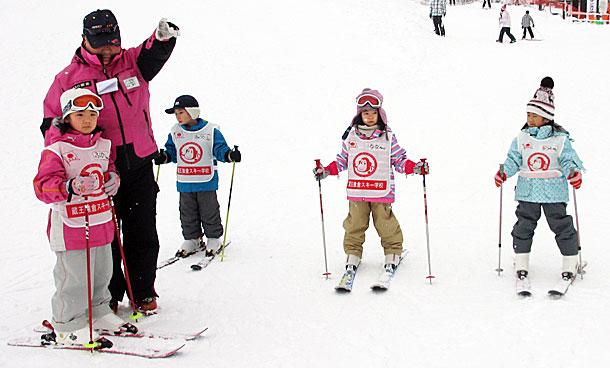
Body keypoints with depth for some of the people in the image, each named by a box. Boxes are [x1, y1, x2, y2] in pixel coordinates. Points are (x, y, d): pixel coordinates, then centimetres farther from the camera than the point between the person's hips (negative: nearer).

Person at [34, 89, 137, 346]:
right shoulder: (56, 149, -10)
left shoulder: (103, 145, 10)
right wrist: (70, 187, -32)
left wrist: (113, 180, 4)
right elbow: (43, 186, -15)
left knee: (101, 272, 17)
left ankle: (98, 313, 35)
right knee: (74, 277, -3)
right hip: (70, 226, -7)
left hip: (101, 221, 7)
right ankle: (68, 327, 10)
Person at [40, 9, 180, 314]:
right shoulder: (68, 77, 2)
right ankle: (108, 295, 21)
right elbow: (51, 122, 8)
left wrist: (163, 37, -38)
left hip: (139, 166, 1)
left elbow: (154, 54, -15)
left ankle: (143, 292, 23)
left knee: (142, 234, 8)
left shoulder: (132, 62, 5)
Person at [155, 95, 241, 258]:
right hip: (185, 182, 4)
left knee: (209, 211, 5)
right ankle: (191, 239, 23)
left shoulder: (211, 131, -7)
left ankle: (213, 239, 19)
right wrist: (163, 157, -5)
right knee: (188, 213, 10)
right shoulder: (175, 132, 5)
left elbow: (220, 149, -6)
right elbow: (171, 150, 14)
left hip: (206, 181, -4)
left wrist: (230, 155, -24)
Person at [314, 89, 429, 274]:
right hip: (356, 191, 2)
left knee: (386, 223, 1)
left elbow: (399, 160, 5)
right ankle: (353, 254, 19)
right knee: (355, 224, 5)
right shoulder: (351, 135, 7)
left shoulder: (388, 137, 2)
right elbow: (342, 160, 16)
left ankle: (393, 253, 18)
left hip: (381, 191, -2)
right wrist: (327, 171, 6)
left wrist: (415, 168, -10)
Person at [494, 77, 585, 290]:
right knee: (523, 226, 3)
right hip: (527, 192, 2)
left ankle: (570, 263, 14)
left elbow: (569, 159, -3)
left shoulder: (560, 139, -2)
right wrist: (505, 172, -11)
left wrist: (573, 172, -23)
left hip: (553, 191, -2)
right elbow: (513, 160, 6)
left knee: (561, 225, 0)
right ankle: (521, 264, 16)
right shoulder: (521, 138, 5)